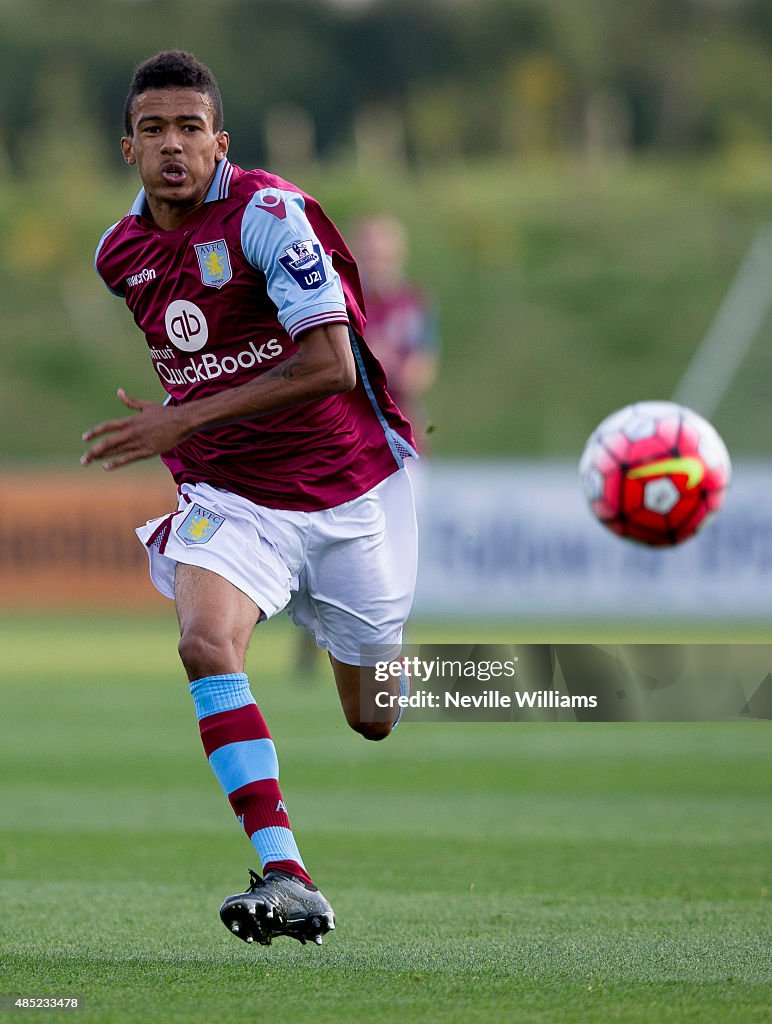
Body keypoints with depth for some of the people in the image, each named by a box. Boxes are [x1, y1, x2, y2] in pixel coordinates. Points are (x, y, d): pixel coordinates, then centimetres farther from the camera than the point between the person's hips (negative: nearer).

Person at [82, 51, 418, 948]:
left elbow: (331, 366, -27)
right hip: (231, 497, 3)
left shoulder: (267, 214, -19)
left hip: (350, 494, -3)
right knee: (205, 644, -28)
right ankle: (286, 879, -31)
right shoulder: (120, 252, 1)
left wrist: (184, 421, -28)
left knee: (375, 719, 7)